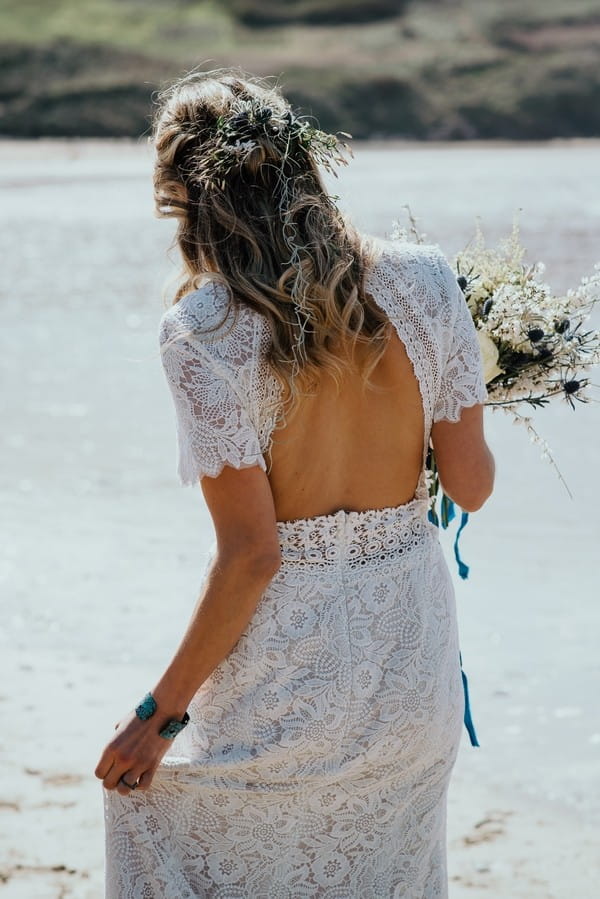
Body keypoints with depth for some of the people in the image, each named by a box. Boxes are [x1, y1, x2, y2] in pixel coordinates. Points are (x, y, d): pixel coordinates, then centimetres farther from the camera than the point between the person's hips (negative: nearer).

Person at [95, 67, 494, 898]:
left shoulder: (202, 330, -18)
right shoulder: (422, 279, -7)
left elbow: (251, 552, -17)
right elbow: (471, 485, -2)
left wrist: (160, 714, -7)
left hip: (291, 660, -4)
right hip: (414, 642, 5)